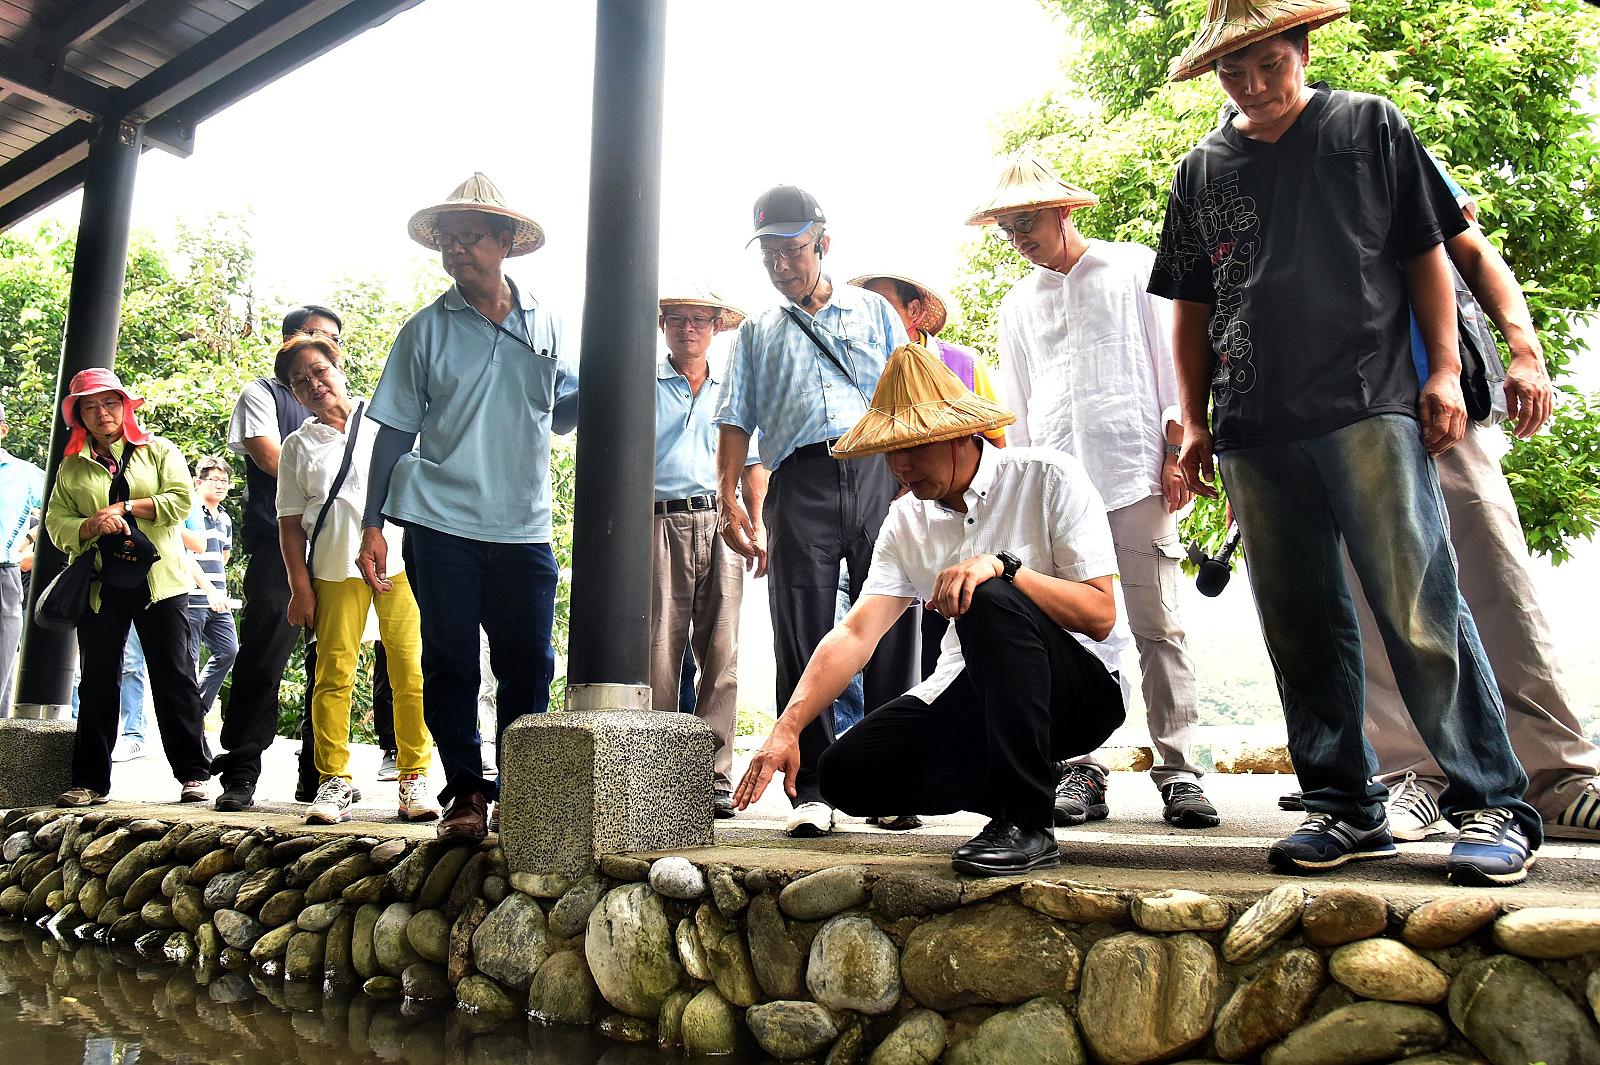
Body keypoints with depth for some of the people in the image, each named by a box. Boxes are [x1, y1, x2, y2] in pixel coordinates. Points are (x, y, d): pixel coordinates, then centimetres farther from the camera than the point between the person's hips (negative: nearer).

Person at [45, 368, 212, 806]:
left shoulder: (158, 450, 9)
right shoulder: (72, 466, 14)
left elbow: (181, 499, -5)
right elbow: (56, 524, 6)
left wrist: (125, 508, -10)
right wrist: (93, 526, -13)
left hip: (158, 579, -2)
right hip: (99, 584, 3)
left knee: (174, 676, -2)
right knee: (97, 682, 5)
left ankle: (193, 774, 2)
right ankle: (90, 781, 12)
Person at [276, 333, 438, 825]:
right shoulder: (298, 445, 11)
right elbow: (290, 522, 9)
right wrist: (300, 587, 1)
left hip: (400, 563, 0)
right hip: (335, 571, 1)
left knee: (410, 672, -3)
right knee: (333, 674, -3)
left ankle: (414, 778, 4)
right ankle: (334, 781, 5)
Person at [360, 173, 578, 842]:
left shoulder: (545, 324, 10)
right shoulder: (427, 329, 5)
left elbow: (564, 412, 16)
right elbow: (395, 431, 5)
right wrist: (373, 524, -1)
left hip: (524, 528, 2)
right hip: (441, 523, -1)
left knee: (528, 665, 4)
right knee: (449, 663, 2)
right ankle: (465, 791, 14)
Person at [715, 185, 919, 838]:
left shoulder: (873, 312, 21)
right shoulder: (758, 332, 24)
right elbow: (736, 421, 17)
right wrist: (728, 500, 3)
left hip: (877, 472, 0)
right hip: (799, 483, 1)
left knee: (890, 631, -4)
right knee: (803, 638, -5)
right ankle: (811, 790, -1)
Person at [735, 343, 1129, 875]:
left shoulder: (1048, 477, -10)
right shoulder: (906, 520, 3)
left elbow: (1100, 615, -17)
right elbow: (855, 633, -7)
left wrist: (1003, 565, -31)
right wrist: (788, 727, -19)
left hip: (1083, 687, -5)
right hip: (970, 696, 5)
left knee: (990, 602, -34)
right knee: (847, 771, -12)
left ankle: (1027, 821, -25)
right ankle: (1039, 780, 2)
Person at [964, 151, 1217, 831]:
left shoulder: (1133, 269, 11)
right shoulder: (1017, 306, 21)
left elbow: (1172, 365, 6)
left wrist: (1176, 456, -4)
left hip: (1135, 474, -3)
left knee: (1157, 626, -4)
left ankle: (1178, 769, 2)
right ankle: (1081, 770, 5)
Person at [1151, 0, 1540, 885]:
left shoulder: (1369, 127, 11)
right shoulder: (1202, 170, 17)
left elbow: (1426, 255, 10)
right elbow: (1191, 308, 18)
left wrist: (1444, 370, 0)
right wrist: (1194, 421, 11)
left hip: (1368, 408, -3)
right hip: (1255, 431, 4)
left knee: (1419, 610, -9)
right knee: (1300, 625, 5)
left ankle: (1494, 807, 1)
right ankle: (1344, 805, 14)